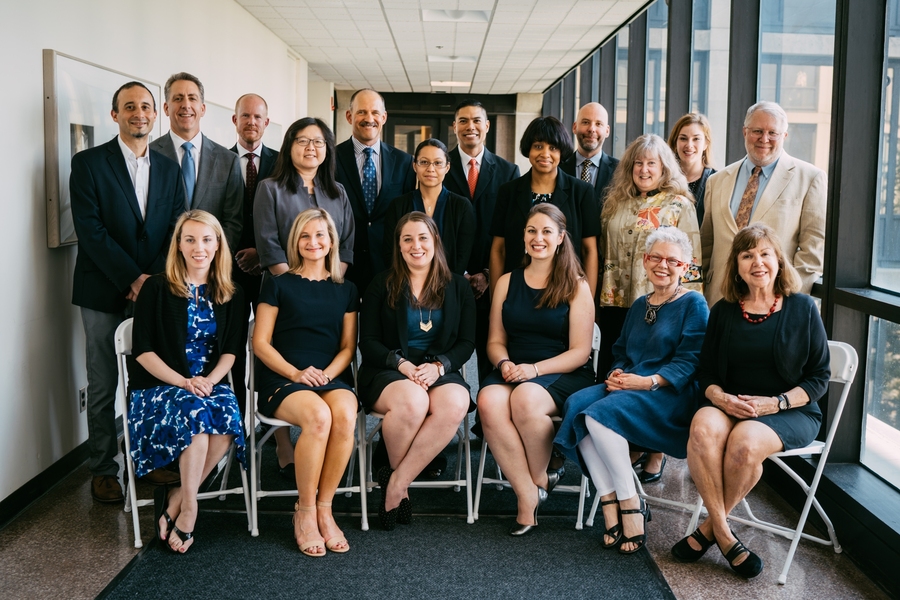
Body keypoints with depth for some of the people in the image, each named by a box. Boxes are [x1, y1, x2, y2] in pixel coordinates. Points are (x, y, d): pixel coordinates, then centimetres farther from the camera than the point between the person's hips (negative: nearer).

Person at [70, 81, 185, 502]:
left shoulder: (168, 169, 13)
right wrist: (132, 278, -15)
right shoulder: (89, 163, 0)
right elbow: (89, 229, -9)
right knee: (103, 387, 4)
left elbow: (176, 230, 7)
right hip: (105, 294, -3)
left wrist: (156, 278, -8)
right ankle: (103, 471, 16)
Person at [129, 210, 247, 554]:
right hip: (159, 385, -3)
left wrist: (210, 380, -13)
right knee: (196, 413, -34)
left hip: (209, 385, 3)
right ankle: (189, 507, -19)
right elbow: (142, 351, -5)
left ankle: (175, 498, -15)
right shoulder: (157, 288, -1)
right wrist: (183, 382, -17)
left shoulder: (230, 295, 10)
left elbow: (230, 350, 7)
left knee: (228, 416, -30)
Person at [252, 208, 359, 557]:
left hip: (333, 378, 2)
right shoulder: (278, 284, 10)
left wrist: (328, 373, -7)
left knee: (345, 416, -34)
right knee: (318, 416, -35)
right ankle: (304, 512, -17)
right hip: (283, 379, -2)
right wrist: (295, 373, -11)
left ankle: (323, 508, -18)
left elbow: (348, 347, 14)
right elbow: (260, 342, 4)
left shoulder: (345, 290, 18)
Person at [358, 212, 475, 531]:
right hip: (387, 372, -2)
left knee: (456, 404, -34)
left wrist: (438, 366, -13)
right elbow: (368, 341, 3)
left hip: (441, 371, 2)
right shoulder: (382, 284, 9)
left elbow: (467, 342, 8)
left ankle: (397, 482, -21)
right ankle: (400, 480, -8)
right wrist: (401, 364, -15)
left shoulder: (458, 287, 12)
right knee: (412, 402, -37)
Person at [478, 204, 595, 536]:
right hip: (511, 372, 3)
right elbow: (495, 341, 14)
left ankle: (540, 479, -8)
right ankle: (527, 496, -21)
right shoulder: (507, 282, 15)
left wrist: (535, 368, -17)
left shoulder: (576, 286, 3)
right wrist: (504, 363, -9)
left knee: (525, 399, -36)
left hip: (563, 374, -3)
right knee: (489, 402, -32)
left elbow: (579, 351, -2)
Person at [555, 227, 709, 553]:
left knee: (602, 412, -31)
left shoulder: (694, 304, 1)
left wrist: (649, 381, -21)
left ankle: (630, 505, -20)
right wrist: (617, 374, 0)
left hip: (671, 393, -6)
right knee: (577, 404, -24)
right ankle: (609, 503, -23)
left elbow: (689, 361, -8)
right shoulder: (639, 305, 22)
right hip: (627, 386, 7)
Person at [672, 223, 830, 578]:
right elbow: (707, 373, 10)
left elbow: (819, 376, 1)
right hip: (730, 405, 2)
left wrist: (775, 403, -14)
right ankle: (724, 534, -20)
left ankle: (711, 528, -9)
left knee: (745, 442, -35)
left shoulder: (802, 308, 1)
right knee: (704, 427, -33)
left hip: (791, 412, -2)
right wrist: (720, 396, -13)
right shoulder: (723, 311, 9)